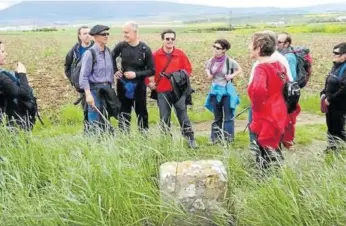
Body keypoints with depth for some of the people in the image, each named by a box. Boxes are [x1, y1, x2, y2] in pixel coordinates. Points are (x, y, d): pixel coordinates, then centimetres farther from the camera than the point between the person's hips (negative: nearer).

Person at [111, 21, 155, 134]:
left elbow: (152, 70, -9)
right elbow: (112, 57, 15)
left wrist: (136, 74, -19)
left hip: (139, 86, -2)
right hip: (123, 85, 3)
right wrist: (115, 70, 4)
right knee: (124, 112, 10)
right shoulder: (121, 45, -6)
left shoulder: (145, 49, -13)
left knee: (141, 112, 8)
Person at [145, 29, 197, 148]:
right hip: (162, 91, 0)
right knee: (164, 118, 7)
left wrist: (182, 76, -9)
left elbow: (188, 69, 8)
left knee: (183, 115, 3)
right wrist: (149, 82, -4)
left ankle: (190, 138, 9)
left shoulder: (180, 54, 2)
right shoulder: (155, 55, -1)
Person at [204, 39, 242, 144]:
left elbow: (240, 70, 2)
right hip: (215, 90, 4)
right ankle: (216, 137, 22)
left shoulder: (230, 61, -13)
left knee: (228, 116, 1)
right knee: (217, 116, 14)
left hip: (227, 90, -4)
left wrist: (232, 76, -13)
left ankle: (228, 138, 9)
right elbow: (207, 68, 19)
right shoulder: (211, 60, -2)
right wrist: (209, 75, 0)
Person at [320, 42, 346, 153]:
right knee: (330, 127, 19)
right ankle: (331, 147, 32)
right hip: (330, 103, 9)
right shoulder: (336, 66, 9)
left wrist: (331, 99, -21)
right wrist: (323, 94, 6)